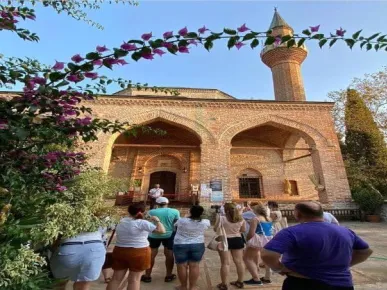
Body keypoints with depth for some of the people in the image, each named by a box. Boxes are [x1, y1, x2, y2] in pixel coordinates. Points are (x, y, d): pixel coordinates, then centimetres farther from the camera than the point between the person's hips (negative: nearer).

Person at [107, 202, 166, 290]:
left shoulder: (121, 222, 4)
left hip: (120, 251, 6)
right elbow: (162, 231, -26)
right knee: (134, 280, 6)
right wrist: (157, 220, -9)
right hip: (139, 253, -6)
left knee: (116, 278, 15)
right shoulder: (141, 223, -18)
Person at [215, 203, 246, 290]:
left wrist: (217, 219, 2)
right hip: (237, 240, 4)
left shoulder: (221, 218, -16)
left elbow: (215, 229, -9)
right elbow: (243, 230, 7)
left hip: (224, 241, -4)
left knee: (225, 263, 5)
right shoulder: (241, 219, -4)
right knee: (239, 261, 16)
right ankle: (240, 282, 30)